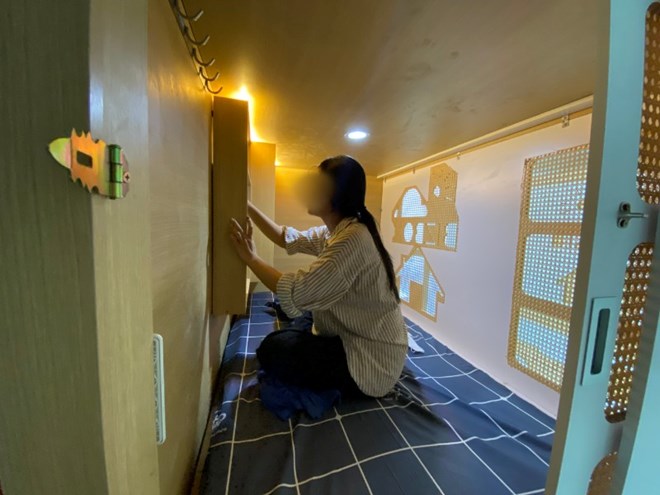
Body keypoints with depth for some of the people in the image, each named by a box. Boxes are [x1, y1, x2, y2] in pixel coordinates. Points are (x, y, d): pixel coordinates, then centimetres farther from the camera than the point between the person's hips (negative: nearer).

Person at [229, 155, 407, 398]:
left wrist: (250, 257, -17)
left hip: (371, 361, -9)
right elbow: (287, 238, 10)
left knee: (271, 350, -9)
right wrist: (247, 205, 8)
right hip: (354, 341, 9)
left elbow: (295, 293, -30)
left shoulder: (353, 239, -29)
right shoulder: (334, 232, 2)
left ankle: (343, 387, 4)